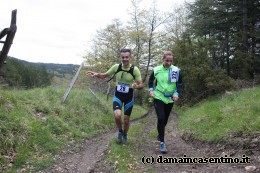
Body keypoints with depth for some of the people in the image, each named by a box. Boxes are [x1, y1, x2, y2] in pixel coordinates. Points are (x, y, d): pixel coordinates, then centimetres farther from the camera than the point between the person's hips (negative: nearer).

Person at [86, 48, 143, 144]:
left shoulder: (135, 69, -17)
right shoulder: (116, 67, -12)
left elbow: (141, 85, -12)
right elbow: (105, 75, 3)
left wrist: (136, 86, -36)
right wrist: (97, 74, -18)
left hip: (129, 97, 0)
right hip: (118, 95, 1)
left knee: (126, 119, 8)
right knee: (117, 115, -23)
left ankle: (125, 135, 39)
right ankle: (120, 131, 9)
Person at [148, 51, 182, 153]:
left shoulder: (176, 70, -7)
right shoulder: (156, 70, -7)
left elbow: (179, 84, 3)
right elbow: (150, 81, 11)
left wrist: (176, 93, -13)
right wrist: (151, 90, -5)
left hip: (170, 99, 2)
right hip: (158, 98, -2)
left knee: (165, 119, 15)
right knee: (161, 118, -15)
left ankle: (160, 134, 44)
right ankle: (162, 142, -6)